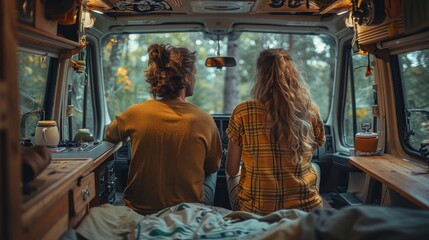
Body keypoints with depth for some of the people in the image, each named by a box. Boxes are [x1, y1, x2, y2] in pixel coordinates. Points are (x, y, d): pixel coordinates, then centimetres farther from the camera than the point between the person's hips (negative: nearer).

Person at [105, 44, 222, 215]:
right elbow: (213, 167, -1)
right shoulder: (204, 120, -18)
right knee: (211, 173, 29)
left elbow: (110, 136, 10)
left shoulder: (135, 113, -15)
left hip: (139, 209, 2)